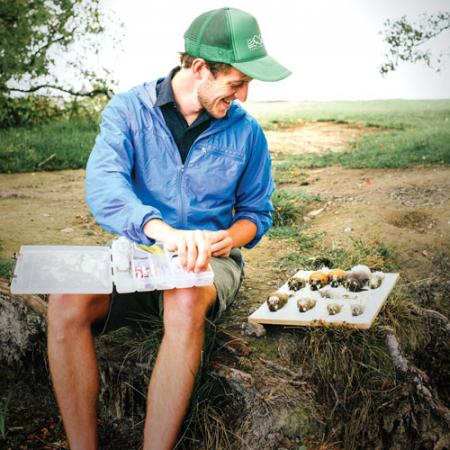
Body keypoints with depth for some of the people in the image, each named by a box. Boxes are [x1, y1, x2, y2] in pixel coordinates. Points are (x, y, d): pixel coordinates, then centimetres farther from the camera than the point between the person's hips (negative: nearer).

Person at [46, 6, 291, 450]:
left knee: (185, 302, -37)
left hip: (211, 260, 0)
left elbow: (256, 211, 11)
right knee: (66, 301, -29)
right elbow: (103, 184, -24)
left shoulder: (246, 131, 1)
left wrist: (229, 238, -14)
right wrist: (162, 230, -44)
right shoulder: (129, 110, -5)